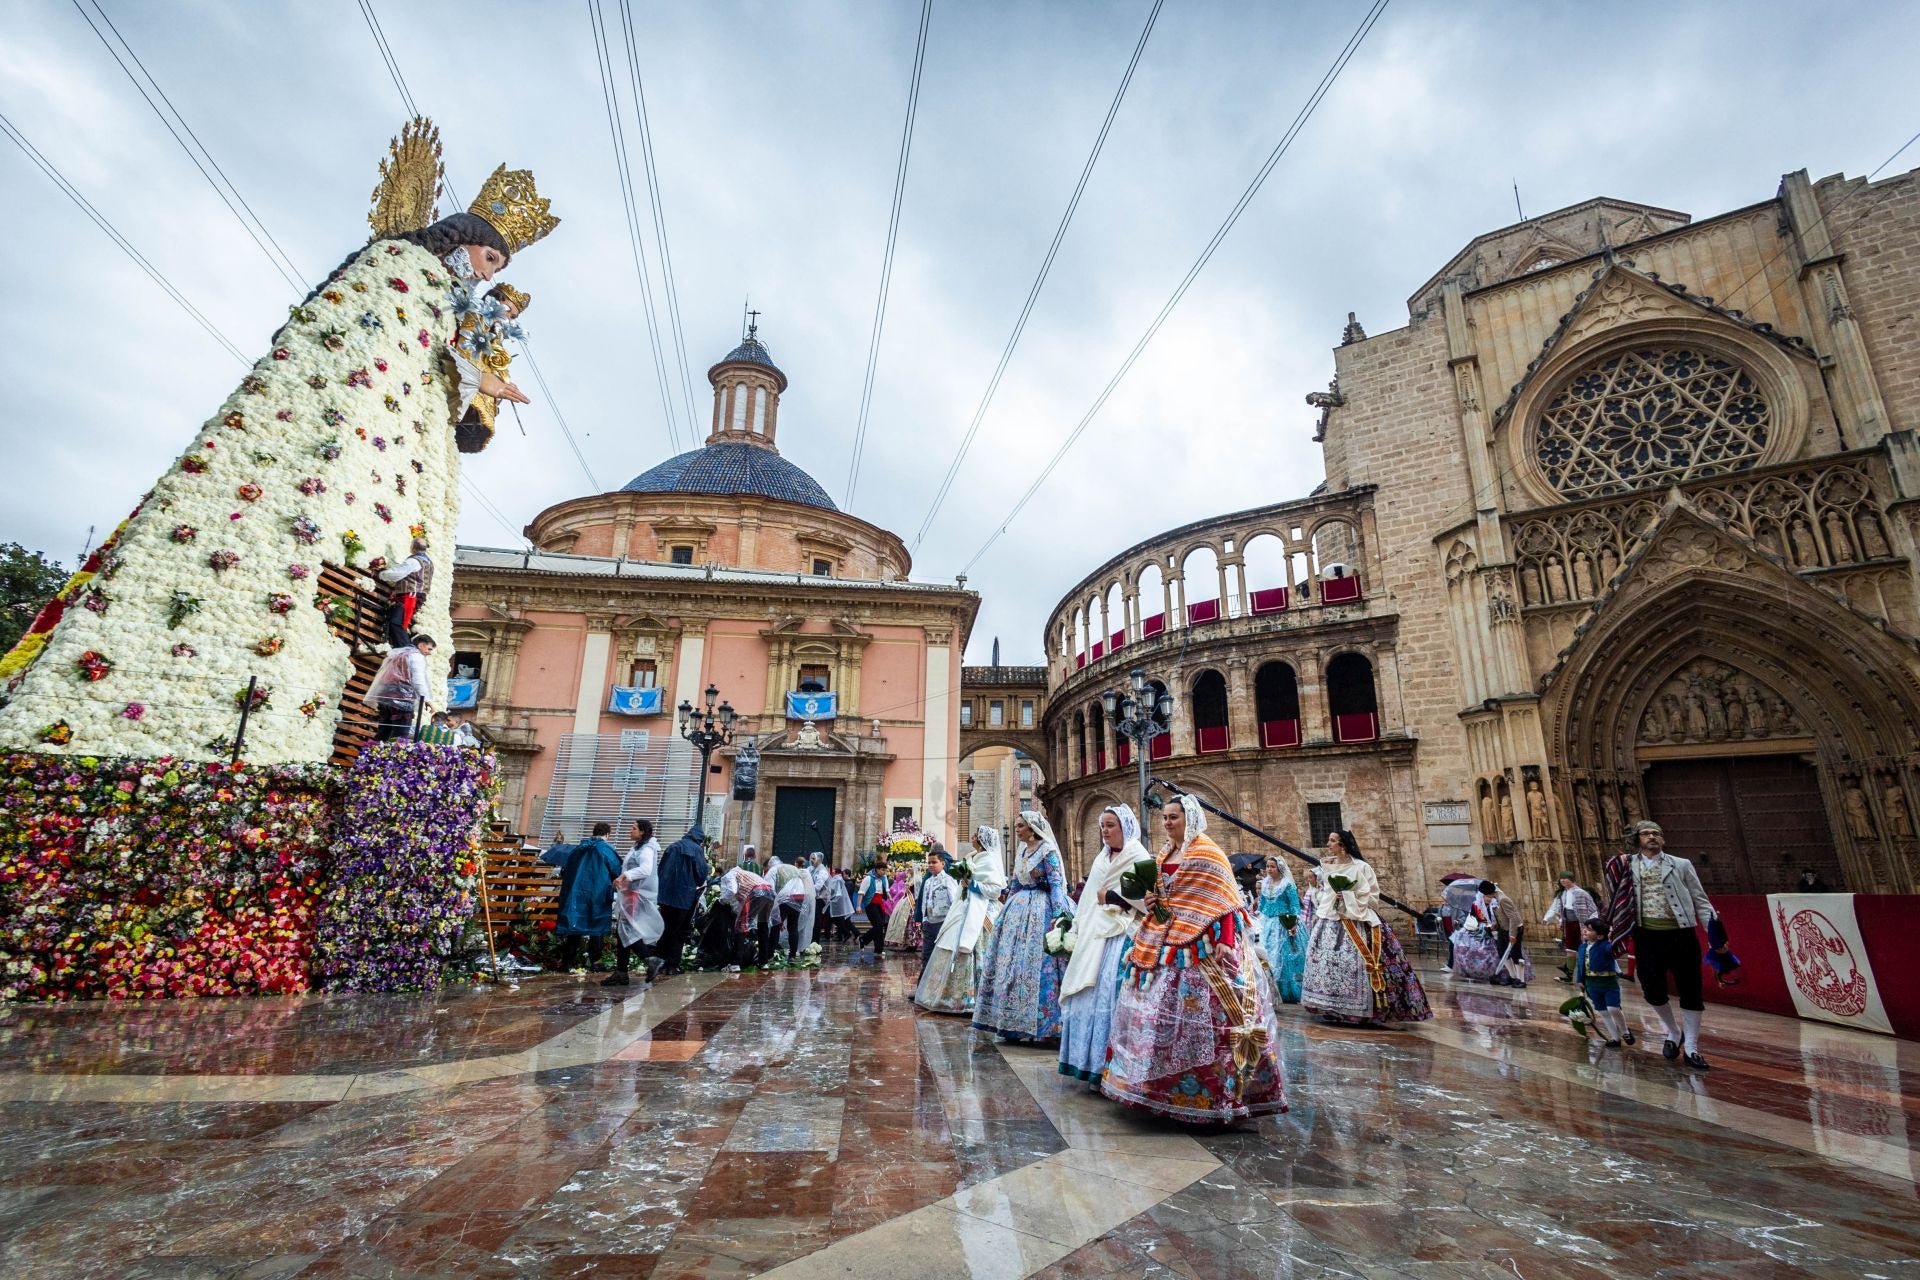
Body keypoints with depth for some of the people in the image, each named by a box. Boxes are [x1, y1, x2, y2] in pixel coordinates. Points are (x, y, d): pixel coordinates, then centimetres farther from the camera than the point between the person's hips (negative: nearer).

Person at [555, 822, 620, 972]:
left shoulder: (579, 848, 7)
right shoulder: (606, 850, -7)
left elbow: (564, 870, 14)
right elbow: (618, 871, -7)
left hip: (575, 894, 4)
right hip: (598, 896, -4)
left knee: (574, 925, 10)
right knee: (596, 927, 4)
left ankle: (567, 960, 11)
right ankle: (594, 962, 3)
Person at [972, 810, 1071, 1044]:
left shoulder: (1047, 850, -8)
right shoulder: (1020, 853, 15)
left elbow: (1056, 883, -13)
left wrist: (1058, 915, -21)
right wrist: (1006, 911, 21)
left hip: (1040, 911, -8)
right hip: (1019, 911, 8)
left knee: (1037, 965, -7)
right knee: (1011, 964, 7)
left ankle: (1043, 1025, 1)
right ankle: (1016, 1023, 16)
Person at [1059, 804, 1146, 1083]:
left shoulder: (1138, 857, -6)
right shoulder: (1102, 858, 16)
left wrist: (1111, 897, -11)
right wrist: (1078, 932, 13)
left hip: (1118, 936, -7)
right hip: (1093, 937, 7)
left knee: (1107, 996, -9)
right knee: (1087, 995, 8)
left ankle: (1109, 1068, 0)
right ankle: (1090, 1063, 19)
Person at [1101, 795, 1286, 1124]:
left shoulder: (1208, 854, -8)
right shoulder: (1164, 854, 15)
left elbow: (1224, 900, -14)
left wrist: (1226, 941, -23)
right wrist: (1148, 902, 3)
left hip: (1198, 945, -8)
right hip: (1162, 943, 8)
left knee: (1196, 1011, -7)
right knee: (1161, 1010, 11)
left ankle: (1207, 1090, 5)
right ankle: (1160, 1081, 23)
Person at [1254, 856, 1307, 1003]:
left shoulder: (1288, 885, -6)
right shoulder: (1264, 883, 9)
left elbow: (1295, 905, -10)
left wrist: (1295, 924, -17)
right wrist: (1258, 893, 3)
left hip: (1283, 924, -5)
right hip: (1267, 924, 5)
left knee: (1283, 956, -5)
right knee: (1267, 955, 4)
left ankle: (1288, 992, 4)